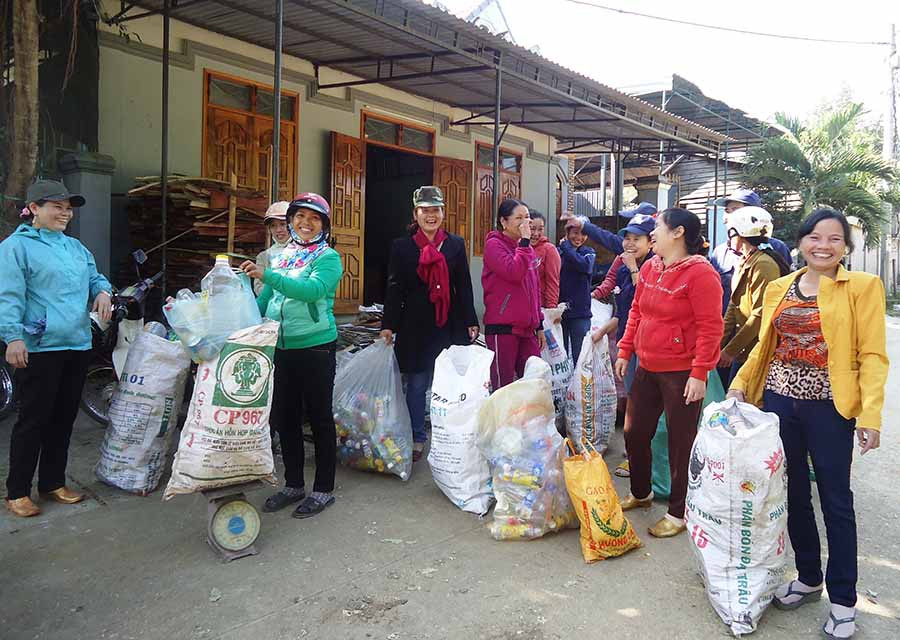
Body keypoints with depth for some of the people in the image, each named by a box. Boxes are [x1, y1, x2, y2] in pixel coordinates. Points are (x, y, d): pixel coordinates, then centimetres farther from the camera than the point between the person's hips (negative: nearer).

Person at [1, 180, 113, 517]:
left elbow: (95, 277, 28)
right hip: (39, 348, -7)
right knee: (33, 421, 0)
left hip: (77, 346, 7)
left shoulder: (75, 247, 18)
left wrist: (103, 291, 4)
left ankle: (52, 483, 27)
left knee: (64, 419, 14)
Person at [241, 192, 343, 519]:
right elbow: (265, 299, 18)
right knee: (284, 416, 12)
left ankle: (324, 489, 16)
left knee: (319, 417, 3)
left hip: (315, 346, -6)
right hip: (281, 346, 6)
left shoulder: (328, 257, -6)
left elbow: (314, 290, -25)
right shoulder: (281, 256, 12)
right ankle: (293, 484, 28)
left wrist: (267, 275, -29)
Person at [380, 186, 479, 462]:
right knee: (417, 384, 5)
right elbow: (395, 288, 2)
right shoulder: (401, 246, 4)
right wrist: (388, 325, -4)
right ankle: (417, 439, 16)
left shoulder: (455, 244, 7)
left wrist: (470, 322, 5)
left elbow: (464, 287, 8)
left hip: (450, 325, 1)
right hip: (415, 325, -1)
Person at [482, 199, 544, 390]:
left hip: (527, 328, 7)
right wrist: (524, 241, -14)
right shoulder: (494, 244, -4)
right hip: (502, 328, -7)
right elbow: (514, 272, -22)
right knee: (503, 387, -1)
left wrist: (539, 325, 18)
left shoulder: (526, 248, 17)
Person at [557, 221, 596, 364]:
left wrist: (566, 246, -12)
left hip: (580, 312, -1)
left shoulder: (589, 252, 2)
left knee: (579, 356, 2)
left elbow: (584, 265, -21)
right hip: (559, 310, 1)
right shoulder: (558, 252, 3)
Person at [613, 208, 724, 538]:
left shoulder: (699, 273, -16)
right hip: (647, 368, 8)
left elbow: (710, 327, -18)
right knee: (634, 432, 16)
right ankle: (640, 493, 39)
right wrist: (625, 351, 12)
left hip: (682, 373, -8)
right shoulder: (650, 267, 7)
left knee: (680, 442, 5)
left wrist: (699, 374, -19)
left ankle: (678, 512, 21)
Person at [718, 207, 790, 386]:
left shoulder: (764, 265, -16)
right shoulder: (744, 263, 13)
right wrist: (720, 344, 7)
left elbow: (760, 315, -20)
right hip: (742, 351, 9)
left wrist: (730, 350, -17)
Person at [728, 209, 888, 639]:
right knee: (792, 493, 13)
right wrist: (739, 386, 3)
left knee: (835, 499, 4)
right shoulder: (779, 289, 10)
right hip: (780, 400, 4)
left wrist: (870, 414, -15)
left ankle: (843, 599, 19)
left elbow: (872, 356, -7)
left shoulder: (862, 287, -2)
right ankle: (808, 577, 32)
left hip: (829, 406, -4)